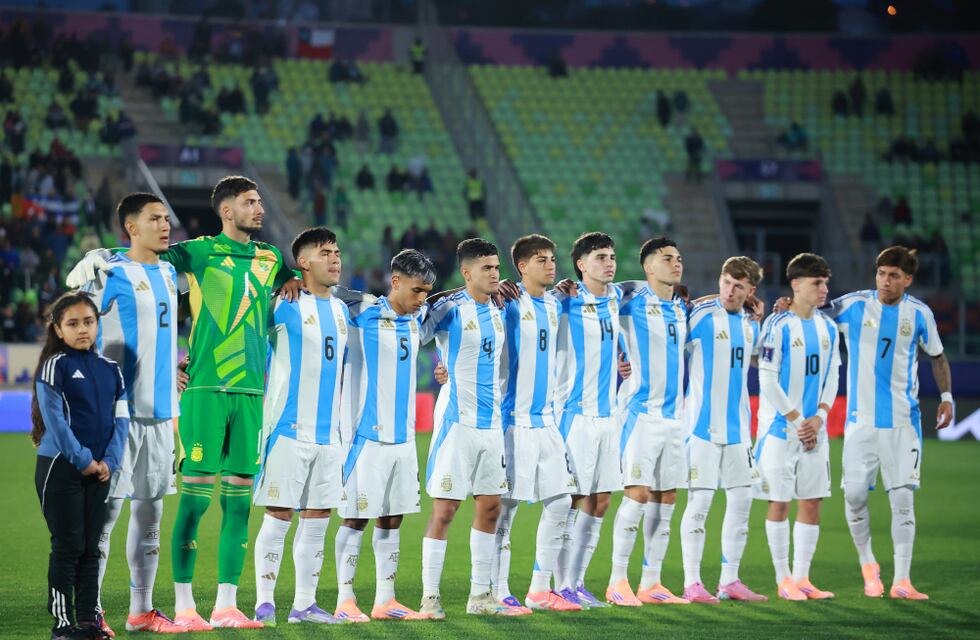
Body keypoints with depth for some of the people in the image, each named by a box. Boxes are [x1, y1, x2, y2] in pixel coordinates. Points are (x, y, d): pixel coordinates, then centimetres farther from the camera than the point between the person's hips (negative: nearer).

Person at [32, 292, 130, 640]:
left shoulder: (110, 370, 10)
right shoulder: (54, 366, -5)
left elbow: (121, 419, 7)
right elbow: (55, 420, -11)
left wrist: (109, 461, -7)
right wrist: (83, 460, -14)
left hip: (98, 471, 5)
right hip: (60, 468, -5)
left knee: (91, 547, 7)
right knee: (68, 546, -4)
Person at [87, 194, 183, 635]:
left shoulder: (168, 273, 14)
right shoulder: (111, 274, -8)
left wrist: (173, 370, 18)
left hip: (160, 412, 7)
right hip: (119, 412, -7)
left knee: (150, 513, 10)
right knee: (105, 511, -6)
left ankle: (141, 610, 16)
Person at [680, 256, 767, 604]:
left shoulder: (751, 324, 11)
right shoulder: (700, 315, -8)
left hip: (738, 427, 6)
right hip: (703, 425, -6)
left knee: (741, 500, 6)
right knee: (699, 501, -6)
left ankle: (729, 580, 14)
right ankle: (692, 583, -1)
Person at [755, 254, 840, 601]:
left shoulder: (828, 328, 9)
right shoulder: (777, 325, -9)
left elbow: (831, 378, 11)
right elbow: (767, 381, -12)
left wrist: (818, 418, -4)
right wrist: (796, 420, -11)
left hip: (814, 428, 6)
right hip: (779, 428, -6)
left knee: (811, 504, 5)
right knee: (779, 504, -1)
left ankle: (801, 578, 12)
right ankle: (783, 579, 7)